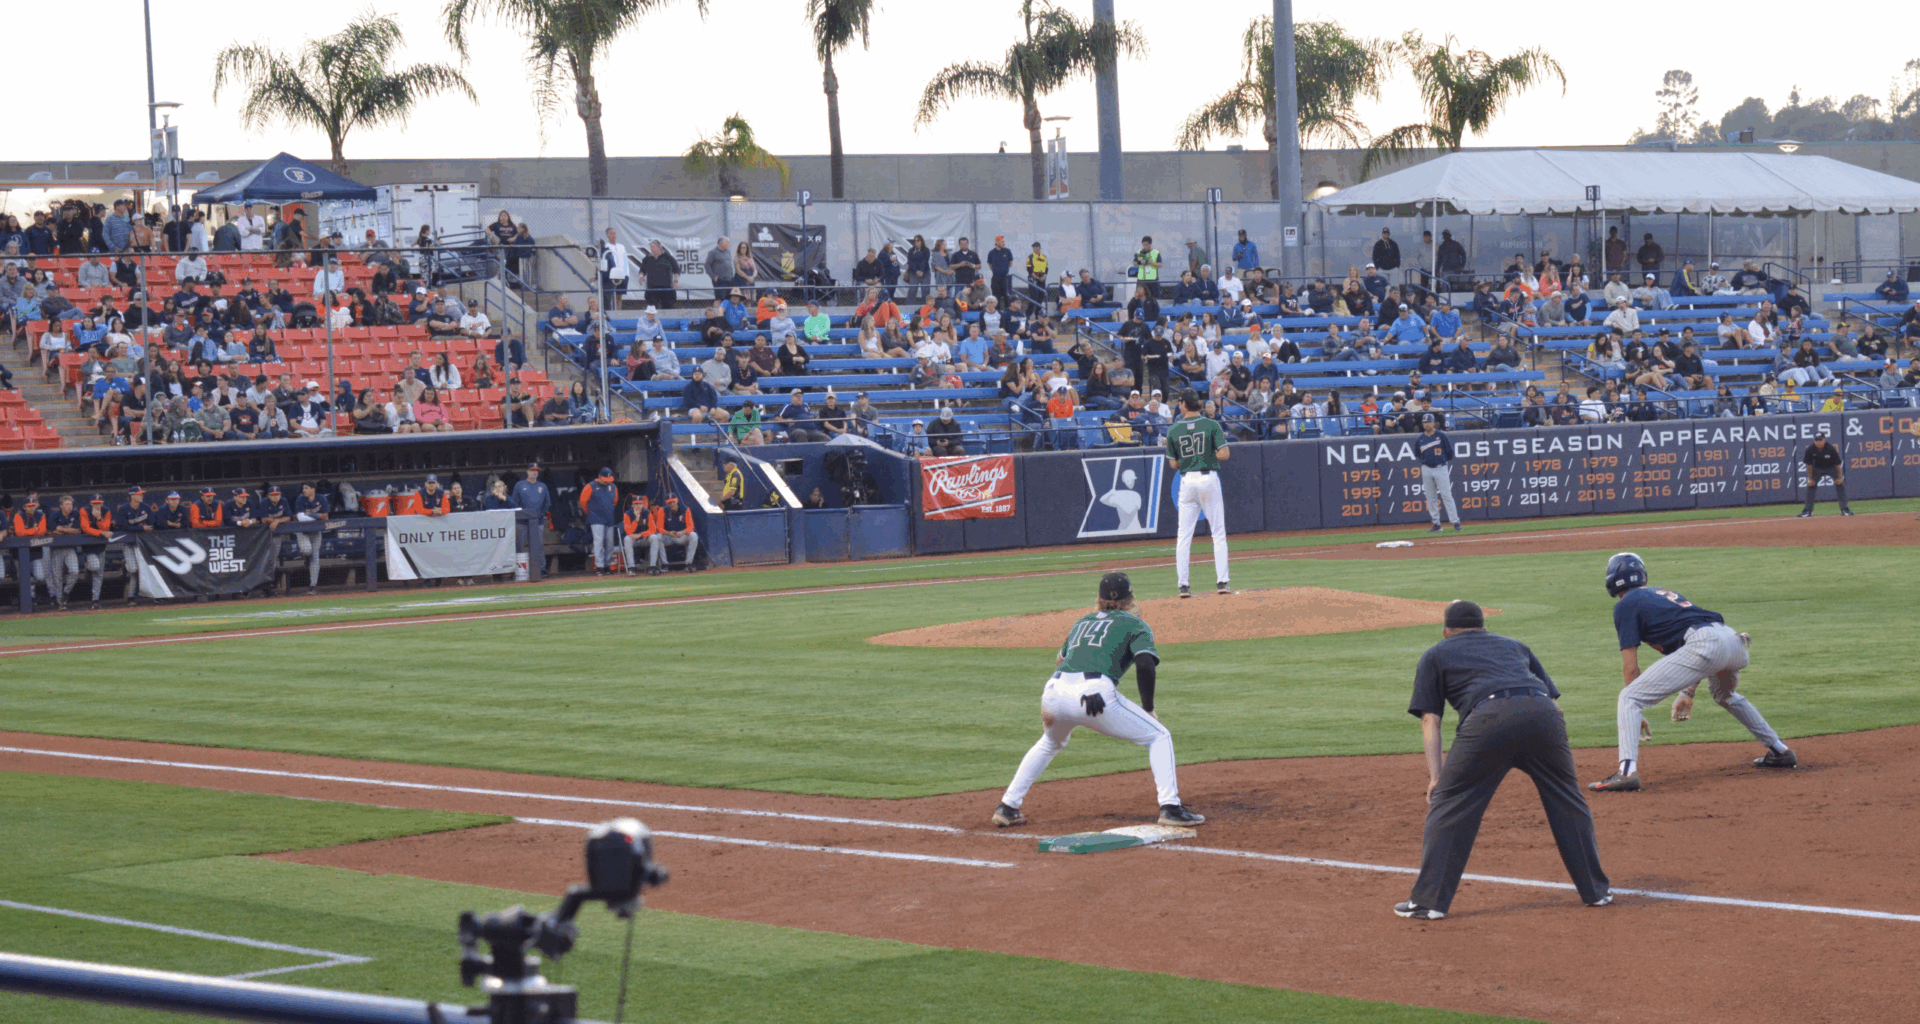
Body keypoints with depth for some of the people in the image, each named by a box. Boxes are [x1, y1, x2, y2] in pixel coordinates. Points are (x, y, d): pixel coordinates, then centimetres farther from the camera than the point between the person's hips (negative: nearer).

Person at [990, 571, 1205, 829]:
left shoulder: (1084, 621, 31)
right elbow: (1145, 664, -1)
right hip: (1095, 692, -5)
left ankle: (1007, 807, 29)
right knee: (1158, 737, 11)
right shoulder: (1135, 625, 16)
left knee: (1050, 744, 36)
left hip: (1055, 690, 5)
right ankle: (1170, 807, -3)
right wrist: (1148, 708, 7)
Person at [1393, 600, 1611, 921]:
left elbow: (1430, 718, 17)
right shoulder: (1514, 646, 39)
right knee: (1568, 801, 19)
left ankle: (1429, 900, 4)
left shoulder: (1436, 655, 29)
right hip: (1543, 712, 3)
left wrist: (1436, 775, 12)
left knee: (1449, 806, 6)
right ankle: (1595, 890, 26)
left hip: (1489, 717, -3)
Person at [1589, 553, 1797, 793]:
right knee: (1726, 696, 41)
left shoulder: (1626, 605, 13)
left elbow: (1630, 667, 7)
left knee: (1628, 698, -3)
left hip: (1704, 644, -8)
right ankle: (1780, 752, 42)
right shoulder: (1663, 593, 35)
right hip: (1734, 641, 8)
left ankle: (1627, 771, -20)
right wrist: (1688, 694, 39)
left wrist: (1634, 714, 16)